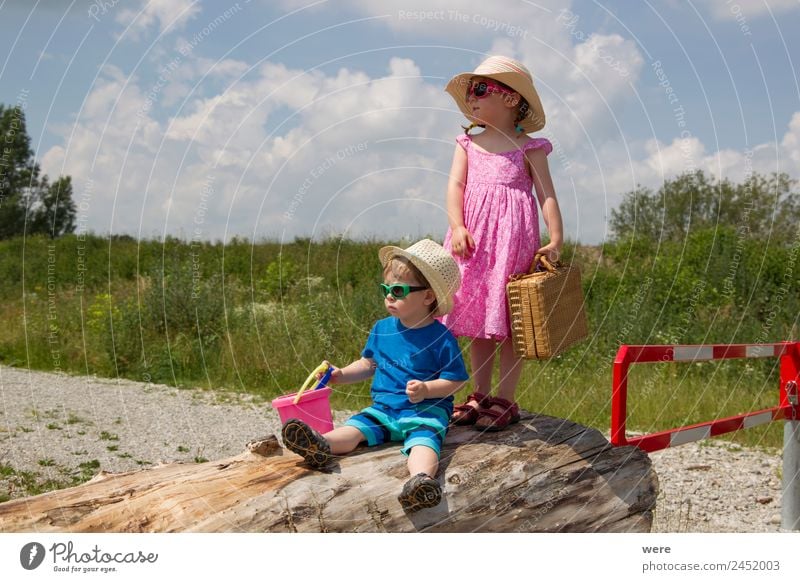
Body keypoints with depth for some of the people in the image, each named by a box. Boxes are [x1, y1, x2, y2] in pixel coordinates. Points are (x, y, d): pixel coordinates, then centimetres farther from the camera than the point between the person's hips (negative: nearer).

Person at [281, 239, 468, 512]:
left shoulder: (441, 338, -7)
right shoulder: (382, 329, 11)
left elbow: (455, 380, -6)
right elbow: (369, 364, 24)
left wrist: (427, 389, -22)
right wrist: (341, 375, 10)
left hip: (425, 410, -6)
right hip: (383, 408, 6)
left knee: (423, 439, -35)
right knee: (354, 427, -20)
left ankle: (421, 480, -63)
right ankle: (321, 445, -47)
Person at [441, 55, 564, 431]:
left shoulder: (527, 147, 4)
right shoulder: (468, 144, 15)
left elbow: (547, 194, 0)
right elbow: (455, 185, 3)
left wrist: (555, 240, -11)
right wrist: (457, 227, -14)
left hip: (513, 237, -4)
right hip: (473, 239, 4)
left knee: (509, 320, -2)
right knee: (477, 317, 8)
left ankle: (505, 400, 6)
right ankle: (480, 396, 18)